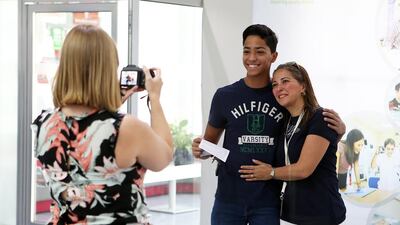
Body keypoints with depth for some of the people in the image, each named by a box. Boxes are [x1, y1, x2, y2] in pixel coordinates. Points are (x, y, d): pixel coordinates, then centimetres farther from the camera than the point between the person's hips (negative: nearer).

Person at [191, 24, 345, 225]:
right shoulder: (224, 96, 2)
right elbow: (210, 142, 12)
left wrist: (337, 127, -10)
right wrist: (200, 150, -11)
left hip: (268, 202, 0)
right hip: (228, 200, 1)